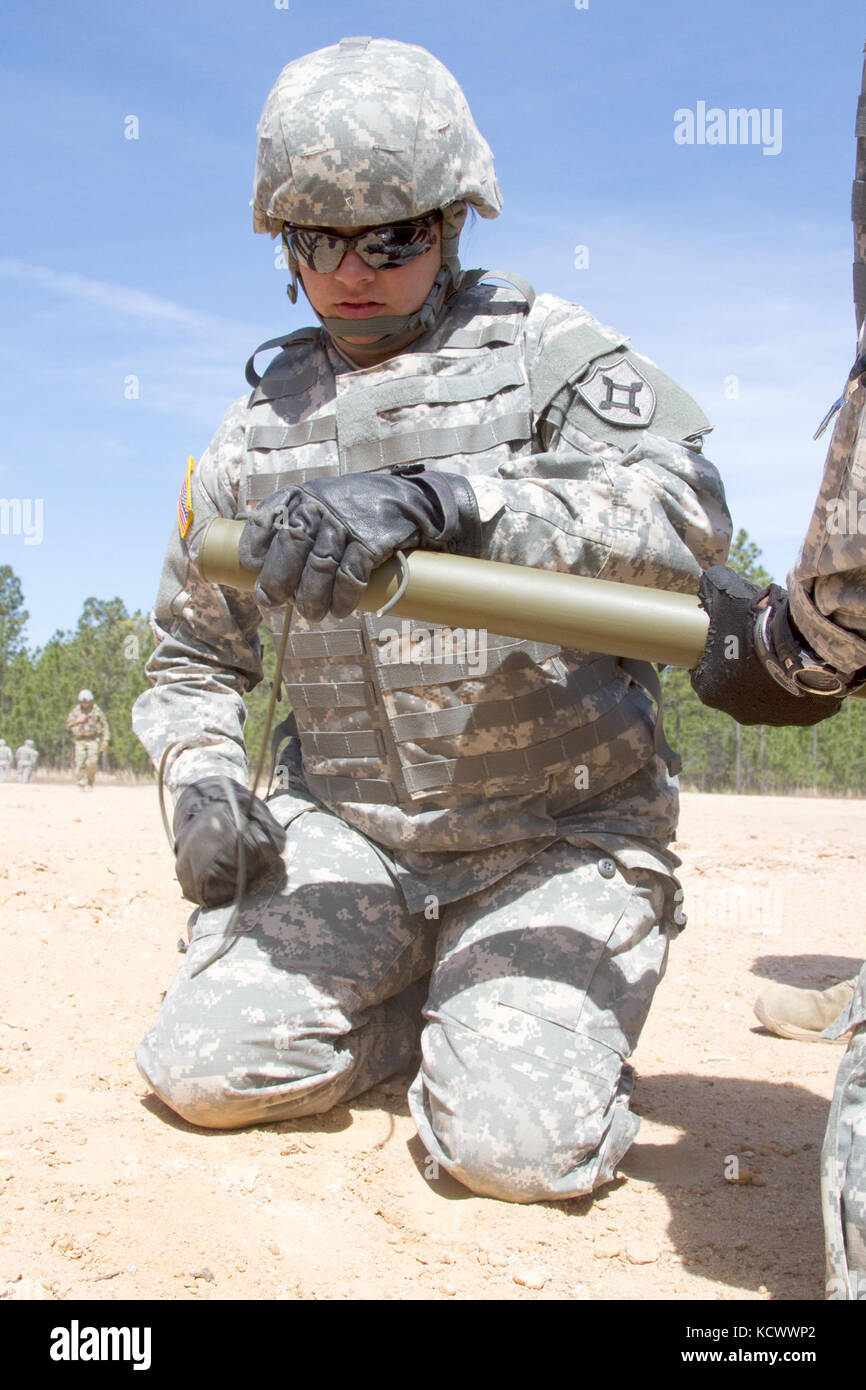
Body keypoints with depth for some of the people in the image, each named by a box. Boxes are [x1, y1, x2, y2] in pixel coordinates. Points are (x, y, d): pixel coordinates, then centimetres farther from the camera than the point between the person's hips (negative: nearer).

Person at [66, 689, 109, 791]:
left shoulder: (96, 710, 3)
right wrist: (77, 721, -12)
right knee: (80, 763, -7)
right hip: (80, 740, 1)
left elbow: (104, 725, 9)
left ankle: (90, 783, 2)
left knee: (92, 762, -15)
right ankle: (82, 785, 2)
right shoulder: (75, 710, 5)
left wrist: (105, 740, 3)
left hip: (93, 740, -1)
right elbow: (68, 725, 7)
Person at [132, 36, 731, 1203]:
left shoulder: (544, 349, 0)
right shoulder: (260, 427, 12)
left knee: (518, 1146, -20)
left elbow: (688, 514, -20)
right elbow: (194, 652, 20)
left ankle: (519, 1015, 15)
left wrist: (437, 500, -34)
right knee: (203, 1070, -12)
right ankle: (421, 999, 14)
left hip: (557, 834, -3)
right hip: (347, 834, 4)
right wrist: (202, 781, -1)